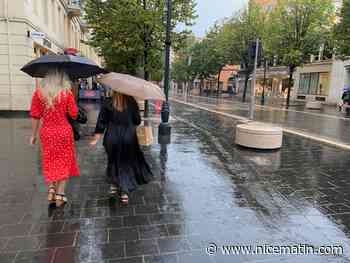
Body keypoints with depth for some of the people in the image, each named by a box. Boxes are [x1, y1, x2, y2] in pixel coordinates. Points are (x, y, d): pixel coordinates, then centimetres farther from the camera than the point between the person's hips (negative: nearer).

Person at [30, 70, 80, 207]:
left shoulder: (38, 92, -3)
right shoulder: (67, 93, -8)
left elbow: (35, 116, -1)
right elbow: (74, 114, -8)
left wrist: (33, 135, 7)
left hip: (46, 132, 2)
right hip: (64, 131, -1)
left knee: (49, 162, 18)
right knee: (64, 162, 11)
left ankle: (51, 189, 11)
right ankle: (59, 195, 14)